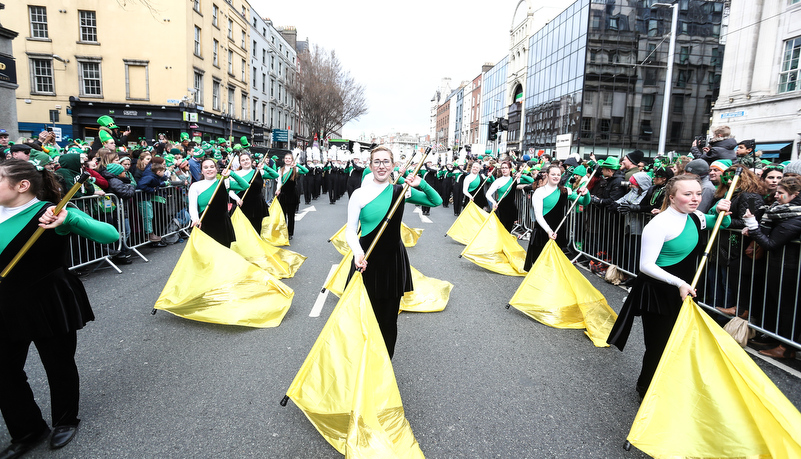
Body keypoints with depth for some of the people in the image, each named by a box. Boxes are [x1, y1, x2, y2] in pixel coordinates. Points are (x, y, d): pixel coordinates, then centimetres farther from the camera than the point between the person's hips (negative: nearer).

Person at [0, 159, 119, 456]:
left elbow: (111, 235, -28)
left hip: (50, 305, -6)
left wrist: (70, 220, -38)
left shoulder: (52, 213, -15)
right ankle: (27, 431, 34)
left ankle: (65, 421, 37)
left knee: (59, 365, 12)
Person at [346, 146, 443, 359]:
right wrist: (358, 252, -24)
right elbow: (350, 230, -6)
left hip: (393, 260, 2)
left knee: (389, 318, 10)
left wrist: (422, 184, -11)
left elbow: (437, 201, 7)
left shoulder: (401, 191, 1)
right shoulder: (359, 194, -6)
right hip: (367, 261, -2)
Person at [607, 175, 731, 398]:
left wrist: (721, 211, 2)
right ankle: (646, 388, 27)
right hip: (657, 293, -8)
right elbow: (646, 265, -25)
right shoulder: (660, 224, -22)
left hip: (682, 293, 8)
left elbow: (722, 224, 24)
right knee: (658, 346, 2)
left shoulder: (695, 218, 3)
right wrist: (678, 282, -32)